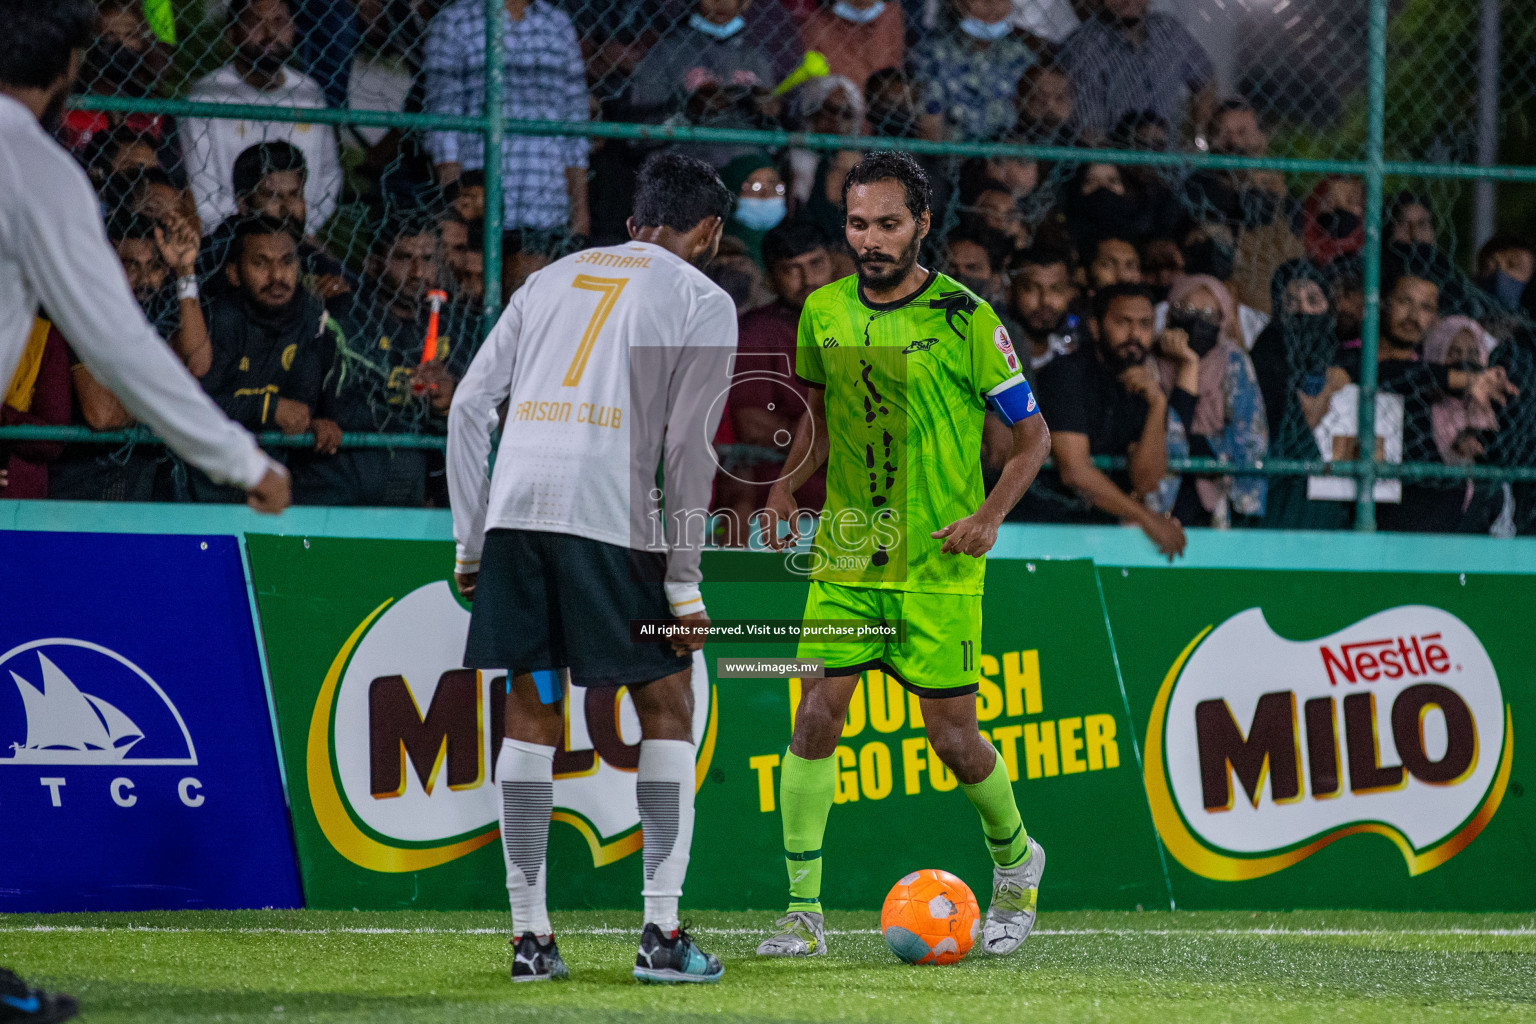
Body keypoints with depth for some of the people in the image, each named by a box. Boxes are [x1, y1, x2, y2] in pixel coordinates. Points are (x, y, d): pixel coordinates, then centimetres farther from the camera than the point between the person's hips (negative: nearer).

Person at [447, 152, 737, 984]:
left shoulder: (552, 279, 22)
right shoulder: (703, 301, 8)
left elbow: (470, 404, 15)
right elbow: (688, 447, -1)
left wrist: (470, 541, 16)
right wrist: (684, 581, 1)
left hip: (513, 510, 4)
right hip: (612, 519, -4)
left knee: (531, 711, 11)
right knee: (666, 707, 7)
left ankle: (530, 934, 8)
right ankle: (661, 930, -1)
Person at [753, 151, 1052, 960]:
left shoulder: (965, 319, -9)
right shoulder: (823, 313, 4)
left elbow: (1032, 433, -1)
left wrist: (990, 514, -16)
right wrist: (785, 490, 5)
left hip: (938, 567, -3)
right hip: (845, 553, 3)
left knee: (952, 736, 0)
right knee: (816, 716, -8)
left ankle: (1015, 860, 30)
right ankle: (803, 914, -4)